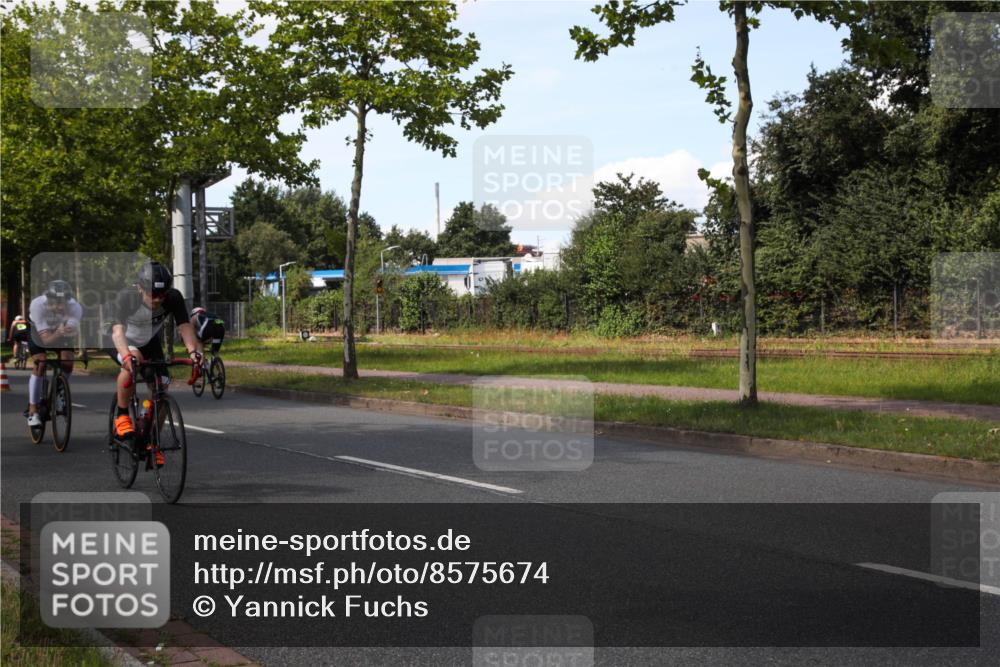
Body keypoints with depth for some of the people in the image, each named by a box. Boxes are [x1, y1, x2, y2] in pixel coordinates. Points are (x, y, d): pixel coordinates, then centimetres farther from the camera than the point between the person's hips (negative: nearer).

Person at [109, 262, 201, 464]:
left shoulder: (173, 298, -27)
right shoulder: (126, 298, -36)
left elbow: (184, 326, -35)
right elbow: (118, 331, -46)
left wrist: (193, 350, -55)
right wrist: (127, 355, -66)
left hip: (150, 342, 3)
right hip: (123, 343, -3)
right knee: (133, 361, -37)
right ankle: (122, 415, -20)